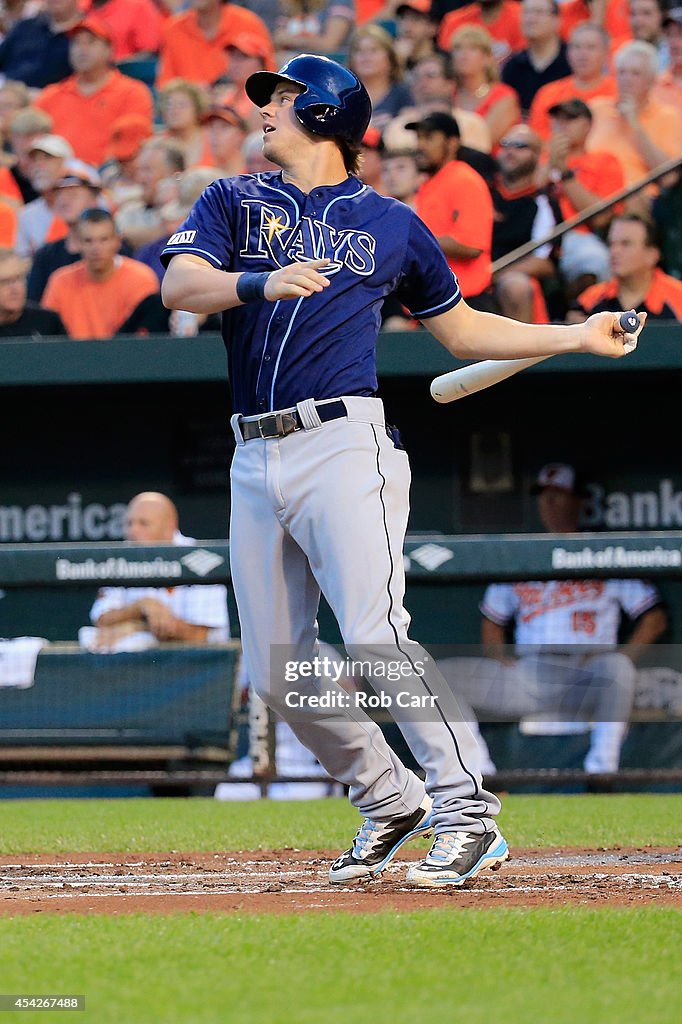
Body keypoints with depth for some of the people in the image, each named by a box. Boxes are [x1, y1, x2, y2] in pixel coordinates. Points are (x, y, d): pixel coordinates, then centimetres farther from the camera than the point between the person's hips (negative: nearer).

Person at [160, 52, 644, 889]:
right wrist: (263, 282, -23)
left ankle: (466, 811, -17)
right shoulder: (232, 201, 14)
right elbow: (179, 286, -4)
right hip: (256, 461, 4)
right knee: (275, 670, 3)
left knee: (374, 638, -20)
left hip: (342, 445, -4)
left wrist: (579, 337, 13)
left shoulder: (391, 225, 12)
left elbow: (462, 328, 21)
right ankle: (389, 804, 18)